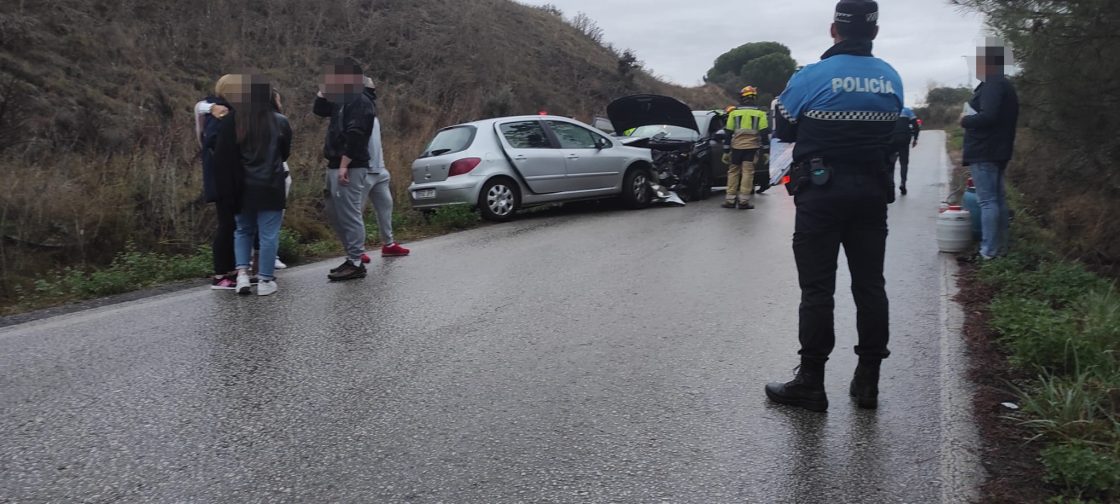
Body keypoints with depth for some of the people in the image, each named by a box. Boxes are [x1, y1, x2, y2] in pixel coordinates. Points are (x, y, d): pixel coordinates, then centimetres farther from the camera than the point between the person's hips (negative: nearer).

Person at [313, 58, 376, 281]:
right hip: (336, 166, 10)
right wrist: (326, 87, 15)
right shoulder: (343, 101, 18)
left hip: (350, 168, -10)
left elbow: (355, 137, -21)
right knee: (335, 214, 14)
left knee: (349, 215, -9)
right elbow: (318, 109, 29)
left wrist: (344, 166, -24)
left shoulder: (360, 103, -13)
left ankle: (356, 264, -5)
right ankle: (353, 257, 20)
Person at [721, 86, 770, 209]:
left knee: (733, 172, 10)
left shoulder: (734, 112, 6)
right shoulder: (760, 113, 3)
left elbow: (728, 133, 5)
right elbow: (765, 133, -1)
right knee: (748, 172, -1)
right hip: (752, 147, -1)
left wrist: (726, 151, 9)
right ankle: (743, 201, -5)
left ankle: (730, 200, 7)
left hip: (736, 147, 1)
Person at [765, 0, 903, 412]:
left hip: (821, 192, -4)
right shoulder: (891, 79, 4)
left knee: (817, 288, 0)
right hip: (872, 192, 4)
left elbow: (783, 130, -1)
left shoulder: (810, 78, -11)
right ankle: (868, 381, 17)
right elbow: (889, 130, 11)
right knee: (869, 284, 10)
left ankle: (810, 382, 4)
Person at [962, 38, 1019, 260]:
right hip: (998, 151, 10)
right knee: (998, 199, 13)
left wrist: (965, 121, -10)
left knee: (987, 200, -9)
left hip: (984, 152, -10)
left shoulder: (993, 85, -14)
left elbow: (987, 116, -25)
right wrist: (970, 119, 14)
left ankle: (989, 250, -8)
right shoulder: (1004, 84, 18)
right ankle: (1000, 247, 19)